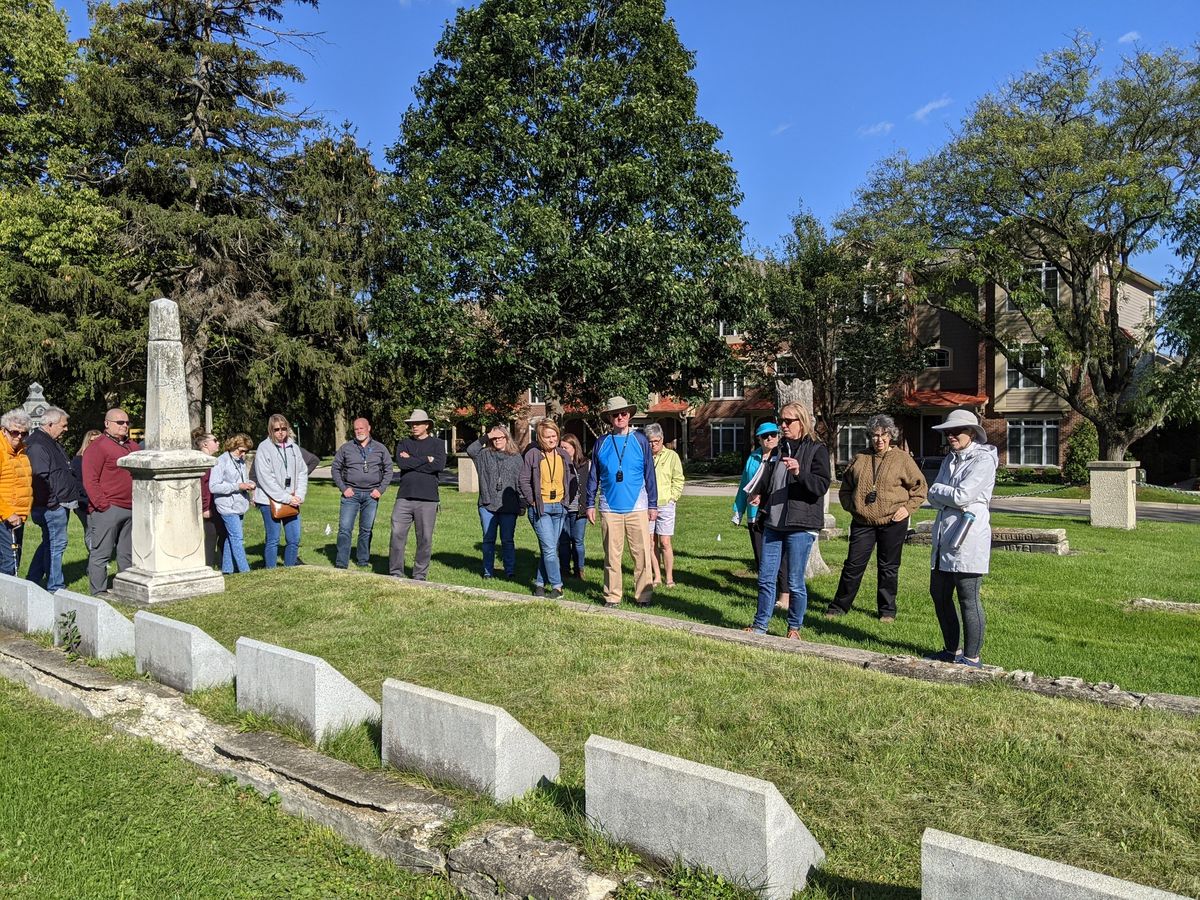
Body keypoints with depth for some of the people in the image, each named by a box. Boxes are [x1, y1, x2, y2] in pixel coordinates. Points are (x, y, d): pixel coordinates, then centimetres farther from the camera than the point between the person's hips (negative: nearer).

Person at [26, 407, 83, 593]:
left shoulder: (53, 443, 19)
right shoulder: (37, 445, -15)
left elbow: (65, 474, 27)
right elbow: (41, 478, -22)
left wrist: (79, 490, 20)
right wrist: (51, 501, -22)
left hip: (61, 503, 11)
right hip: (51, 506, -11)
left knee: (49, 543, 16)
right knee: (56, 543, -5)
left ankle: (32, 582, 25)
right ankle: (55, 587, 3)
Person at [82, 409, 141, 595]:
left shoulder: (133, 447, 18)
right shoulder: (97, 447, -5)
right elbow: (90, 480, -12)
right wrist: (102, 505, -15)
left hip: (132, 510, 7)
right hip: (108, 510, -7)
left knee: (128, 554, 12)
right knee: (101, 553, -2)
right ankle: (98, 593, 3)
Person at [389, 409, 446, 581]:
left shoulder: (437, 444, 9)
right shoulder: (403, 444, 14)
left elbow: (439, 465, -10)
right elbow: (401, 463, -5)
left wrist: (411, 461, -6)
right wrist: (426, 459, -6)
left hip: (427, 498, -1)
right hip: (404, 497, 2)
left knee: (425, 538, 2)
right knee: (397, 535, -2)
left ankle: (420, 576, 13)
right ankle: (395, 573, 9)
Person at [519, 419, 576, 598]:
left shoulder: (563, 454, 7)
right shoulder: (532, 454, -6)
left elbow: (572, 480, 13)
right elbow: (524, 481, -4)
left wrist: (567, 499, 6)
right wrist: (532, 501, -8)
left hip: (559, 508, 4)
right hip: (540, 508, -4)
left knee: (549, 548, 8)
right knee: (550, 549, -8)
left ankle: (540, 583, 20)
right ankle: (556, 585, 0)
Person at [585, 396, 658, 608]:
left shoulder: (640, 440, 4)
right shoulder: (602, 443, 7)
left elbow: (649, 474, 6)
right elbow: (593, 476, 11)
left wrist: (653, 505, 3)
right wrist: (590, 504, 7)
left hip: (637, 507, -1)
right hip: (609, 508, 1)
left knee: (642, 554, -1)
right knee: (612, 555, 6)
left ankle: (643, 596, 9)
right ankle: (612, 596, 14)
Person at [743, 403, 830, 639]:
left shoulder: (817, 450, -3)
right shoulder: (779, 449, 16)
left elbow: (821, 486, -13)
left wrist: (799, 473, -29)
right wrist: (758, 496, 8)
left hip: (800, 525, -6)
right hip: (773, 523, 6)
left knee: (795, 582, 2)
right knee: (765, 578, 8)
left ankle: (795, 628, 18)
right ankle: (760, 625, 20)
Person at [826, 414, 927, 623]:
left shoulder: (902, 459, 1)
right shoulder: (860, 459, 9)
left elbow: (919, 486, 4)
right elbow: (845, 488, 18)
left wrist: (907, 508, -7)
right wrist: (851, 507, 4)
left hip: (892, 522, -2)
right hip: (862, 522, 2)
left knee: (888, 567, 7)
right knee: (853, 564, 4)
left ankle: (887, 610, 19)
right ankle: (840, 606, 13)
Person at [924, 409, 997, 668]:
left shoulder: (983, 460, -9)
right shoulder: (951, 459, 15)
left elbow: (962, 496, -19)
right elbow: (933, 498, 8)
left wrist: (939, 490, -3)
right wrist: (952, 498, -11)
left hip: (968, 539, -9)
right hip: (944, 538, 9)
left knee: (968, 600, -2)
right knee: (939, 595, 15)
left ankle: (972, 658, 10)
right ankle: (952, 651, 30)